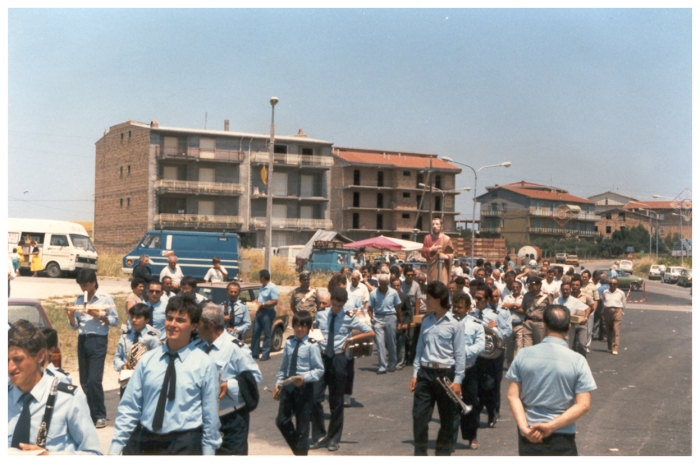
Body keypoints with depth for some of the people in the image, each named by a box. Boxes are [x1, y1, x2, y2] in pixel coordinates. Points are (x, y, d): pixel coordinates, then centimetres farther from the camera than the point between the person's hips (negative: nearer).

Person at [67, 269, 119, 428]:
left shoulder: (105, 299, -1)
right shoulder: (79, 300, 12)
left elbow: (115, 321, -3)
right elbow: (74, 326, 12)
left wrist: (98, 315, -14)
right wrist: (71, 316, -8)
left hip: (98, 340, -5)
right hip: (82, 340, 5)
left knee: (94, 380, -10)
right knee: (84, 381, 7)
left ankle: (100, 415, -1)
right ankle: (89, 414, 16)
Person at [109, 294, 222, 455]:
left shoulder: (205, 364, -6)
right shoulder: (147, 360, 2)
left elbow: (210, 416, -3)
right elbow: (129, 407, 3)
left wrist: (208, 452, -1)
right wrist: (115, 447, 0)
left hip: (184, 444, -2)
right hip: (143, 440, 3)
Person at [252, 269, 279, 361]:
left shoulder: (273, 288, -14)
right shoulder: (261, 286, 13)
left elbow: (274, 302, -18)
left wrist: (263, 304, -18)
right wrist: (258, 303, 5)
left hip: (268, 312, -9)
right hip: (259, 311, 9)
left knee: (267, 334, -1)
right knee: (256, 332, 9)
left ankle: (265, 354, 3)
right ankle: (255, 353, 15)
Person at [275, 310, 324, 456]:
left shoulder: (311, 345, -13)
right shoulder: (289, 343, 1)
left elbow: (319, 369, -11)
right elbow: (283, 366, 10)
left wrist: (304, 378, -23)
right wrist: (279, 383, 5)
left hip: (304, 387, -5)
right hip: (288, 386, 5)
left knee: (302, 424, 7)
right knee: (281, 421, 10)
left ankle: (301, 453, 24)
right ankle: (297, 449, 32)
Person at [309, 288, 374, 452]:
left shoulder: (349, 318, -3)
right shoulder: (321, 316, 4)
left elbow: (371, 333, 1)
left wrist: (351, 339, -5)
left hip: (338, 359, -2)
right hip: (321, 357, 2)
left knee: (336, 401, 8)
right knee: (314, 397, -6)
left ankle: (333, 438, 23)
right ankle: (321, 435, 10)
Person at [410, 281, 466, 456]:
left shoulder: (454, 324, -6)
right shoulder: (426, 321, 9)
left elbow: (459, 355, -6)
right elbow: (420, 349, 12)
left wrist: (457, 380, -10)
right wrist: (415, 374, 8)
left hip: (445, 373, -4)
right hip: (425, 373, 4)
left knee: (447, 418, 8)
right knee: (419, 415, 3)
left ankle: (443, 452, 22)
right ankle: (419, 453, 15)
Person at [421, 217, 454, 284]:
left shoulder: (446, 239, -4)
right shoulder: (427, 238, 4)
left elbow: (452, 253, 2)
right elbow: (422, 251, 6)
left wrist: (446, 256, -18)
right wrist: (431, 249, -11)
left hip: (442, 268, -2)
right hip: (432, 267, 2)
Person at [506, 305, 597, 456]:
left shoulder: (524, 354, -5)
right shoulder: (577, 360, -10)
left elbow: (513, 396, -7)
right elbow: (583, 405, -14)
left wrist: (524, 427, -13)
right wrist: (552, 426, -16)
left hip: (528, 434, 2)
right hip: (562, 437, -2)